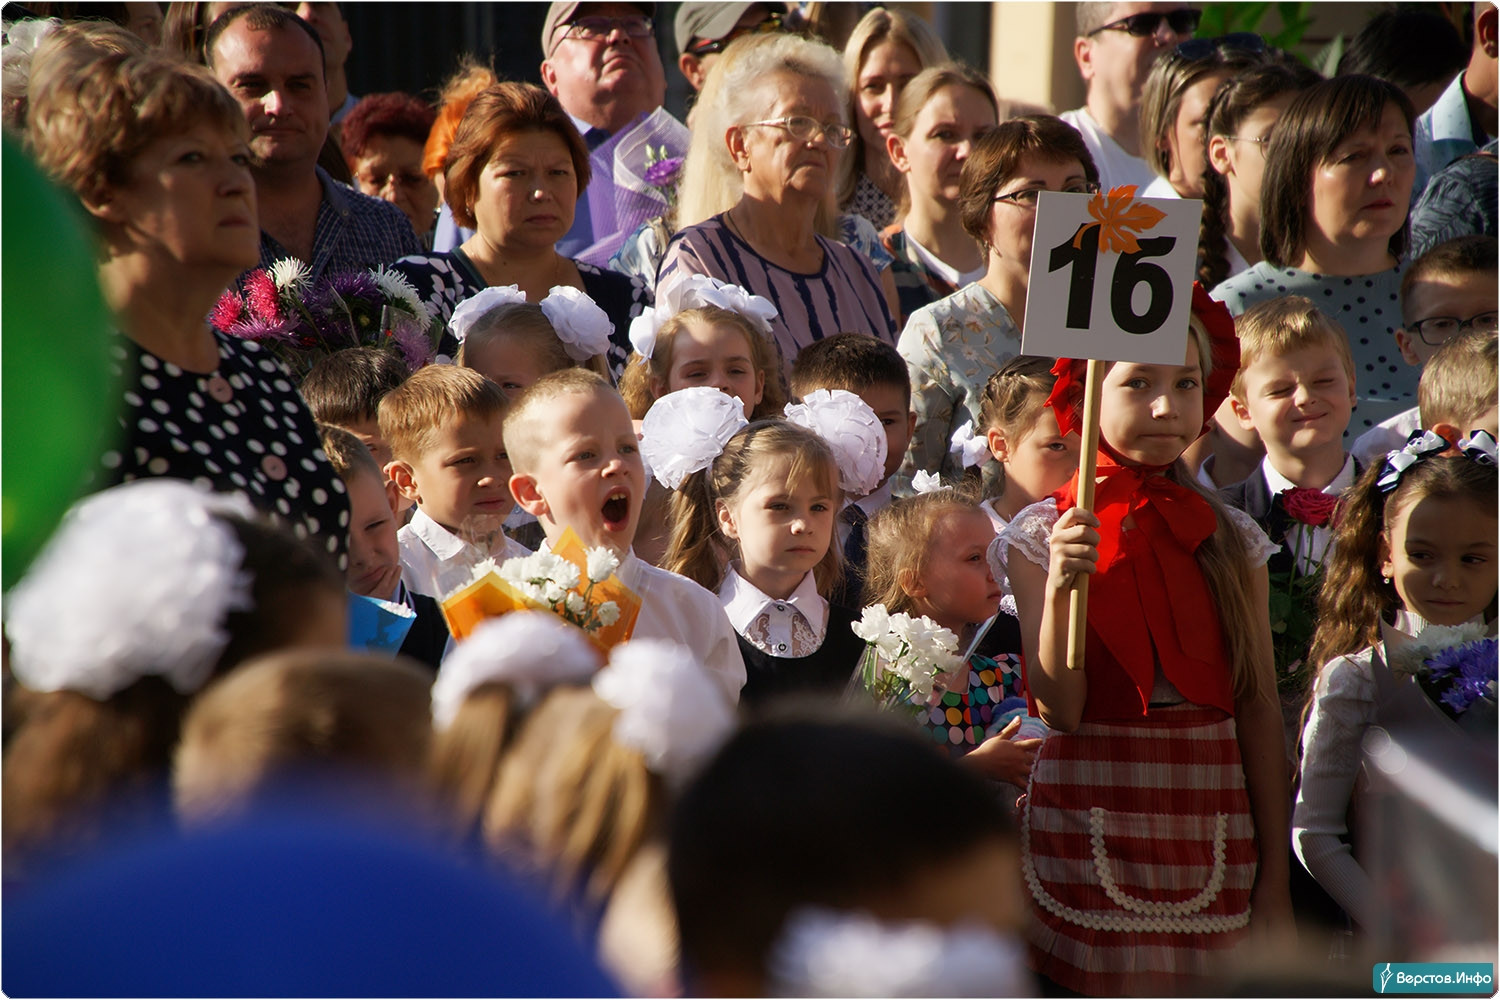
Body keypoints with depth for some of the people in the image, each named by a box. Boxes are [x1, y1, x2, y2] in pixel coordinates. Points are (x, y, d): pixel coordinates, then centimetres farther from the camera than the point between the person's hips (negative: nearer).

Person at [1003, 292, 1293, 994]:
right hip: (1091, 823, -2)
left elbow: (1260, 711, 5)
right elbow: (1060, 711, -9)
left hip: (1210, 831, 2)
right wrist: (1060, 588, -25)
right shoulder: (1040, 535, -2)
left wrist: (1275, 878, 2)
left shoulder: (1231, 539, 4)